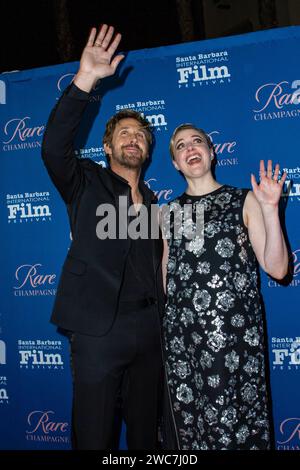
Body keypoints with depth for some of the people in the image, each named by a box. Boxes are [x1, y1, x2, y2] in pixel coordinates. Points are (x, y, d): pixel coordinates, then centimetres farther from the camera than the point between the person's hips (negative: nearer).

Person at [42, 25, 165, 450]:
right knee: (93, 436, 5)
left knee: (145, 433, 16)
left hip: (148, 328, 5)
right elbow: (54, 147, -18)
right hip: (99, 330, -4)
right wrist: (84, 81, -26)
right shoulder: (86, 183, 2)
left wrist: (163, 321, 10)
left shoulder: (153, 201, 16)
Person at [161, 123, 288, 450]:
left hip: (235, 331, -3)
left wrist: (270, 209, -16)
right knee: (188, 421, 10)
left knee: (235, 424, 2)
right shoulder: (171, 211, 10)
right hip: (180, 334, 3)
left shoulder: (244, 200, 1)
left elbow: (276, 268, -7)